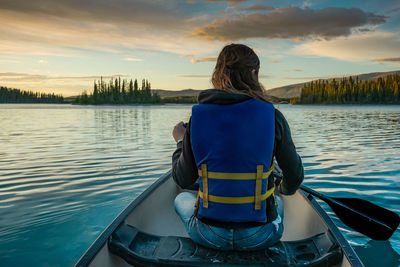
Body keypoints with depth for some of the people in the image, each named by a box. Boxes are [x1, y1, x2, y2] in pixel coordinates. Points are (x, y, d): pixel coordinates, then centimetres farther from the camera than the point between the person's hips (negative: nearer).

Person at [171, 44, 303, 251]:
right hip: (260, 238, 1)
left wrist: (180, 141, 16)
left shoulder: (198, 116, -9)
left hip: (208, 236, 0)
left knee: (181, 199, 32)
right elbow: (295, 177, 0)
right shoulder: (273, 116, -11)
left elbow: (183, 180, -3)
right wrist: (284, 189, 24)